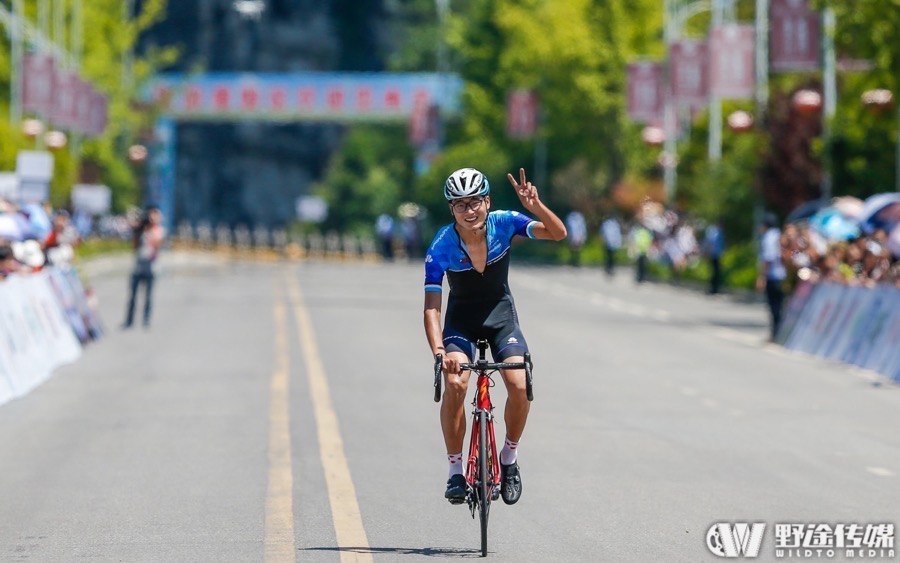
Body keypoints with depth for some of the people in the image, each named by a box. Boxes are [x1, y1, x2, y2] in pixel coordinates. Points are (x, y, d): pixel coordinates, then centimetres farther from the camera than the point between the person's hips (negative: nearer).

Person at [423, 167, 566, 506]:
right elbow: (431, 307, -25)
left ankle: (509, 458, 4)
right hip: (461, 319, -1)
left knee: (519, 384, -21)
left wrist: (535, 206, -42)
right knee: (454, 383, -26)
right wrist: (438, 350, -41)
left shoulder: (504, 224, -20)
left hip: (501, 315, 1)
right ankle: (455, 472, -12)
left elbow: (558, 234, -23)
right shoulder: (441, 247, -24)